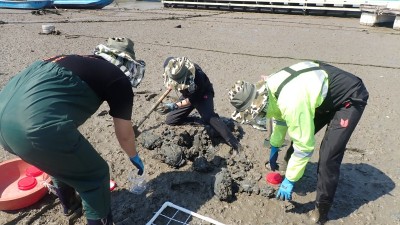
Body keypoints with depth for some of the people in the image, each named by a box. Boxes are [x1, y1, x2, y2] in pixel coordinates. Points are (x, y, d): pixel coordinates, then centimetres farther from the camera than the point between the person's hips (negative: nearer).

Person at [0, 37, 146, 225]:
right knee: (95, 175, 12)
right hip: (37, 127, -9)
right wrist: (135, 157, 36)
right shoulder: (120, 81, 6)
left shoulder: (79, 61, 27)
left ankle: (70, 204, 55)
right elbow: (124, 135, 14)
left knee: (61, 159, 33)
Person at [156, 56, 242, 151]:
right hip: (187, 94, 6)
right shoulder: (170, 64, -26)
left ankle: (235, 144, -31)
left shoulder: (197, 76, -39)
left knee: (209, 116, -33)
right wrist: (170, 84, -8)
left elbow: (192, 99, -29)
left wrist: (174, 106, -38)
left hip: (202, 95, -6)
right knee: (170, 120, -1)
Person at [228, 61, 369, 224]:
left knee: (328, 157, -12)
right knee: (298, 133, 14)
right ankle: (290, 167, 40)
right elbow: (280, 115, 10)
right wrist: (274, 147, 18)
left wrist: (289, 181, -15)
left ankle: (322, 209, 8)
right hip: (326, 93, 9)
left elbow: (305, 146, -28)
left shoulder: (291, 102, -38)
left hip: (350, 97, -8)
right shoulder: (269, 87, -11)